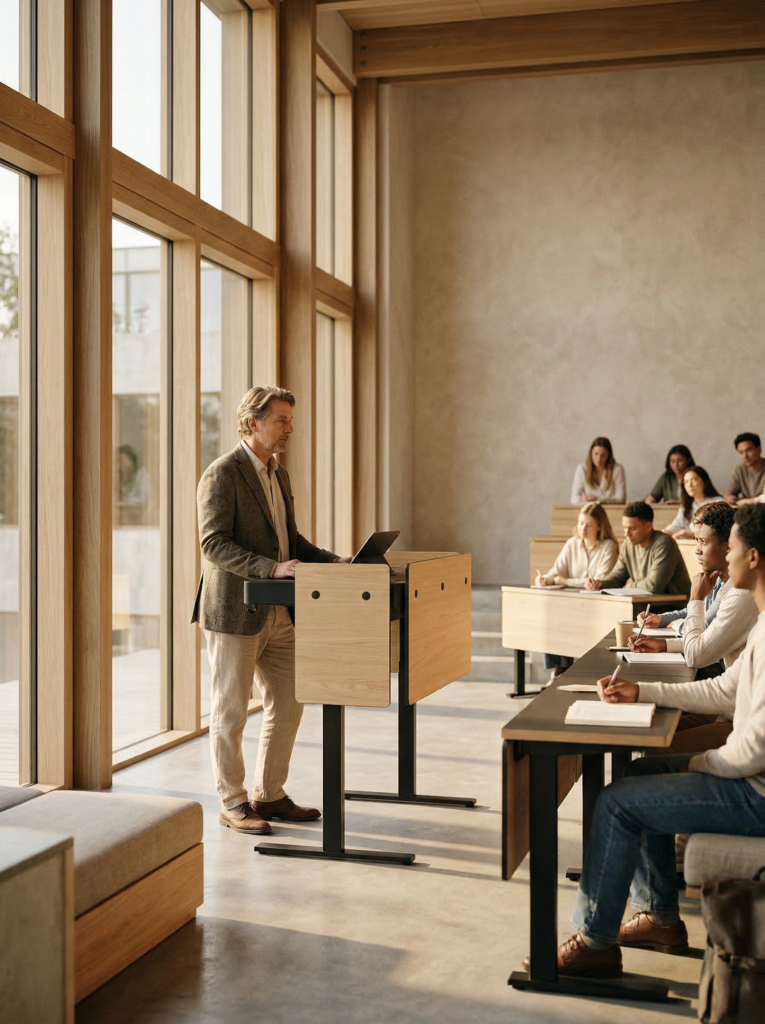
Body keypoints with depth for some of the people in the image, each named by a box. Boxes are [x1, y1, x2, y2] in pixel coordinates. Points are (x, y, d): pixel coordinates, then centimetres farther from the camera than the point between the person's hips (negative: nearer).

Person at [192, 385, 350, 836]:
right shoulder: (222, 474, -12)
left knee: (288, 705, 12)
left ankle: (269, 794, 25)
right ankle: (233, 803, 16)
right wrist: (272, 568, -29)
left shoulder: (279, 476, 15)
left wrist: (337, 562, 5)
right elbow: (214, 545, -20)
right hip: (235, 613, -8)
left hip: (278, 613, 9)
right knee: (231, 711, 3)